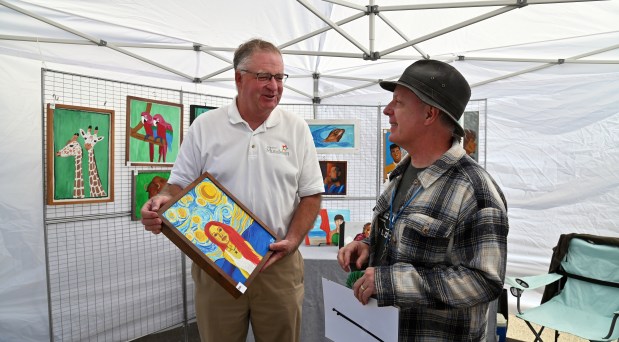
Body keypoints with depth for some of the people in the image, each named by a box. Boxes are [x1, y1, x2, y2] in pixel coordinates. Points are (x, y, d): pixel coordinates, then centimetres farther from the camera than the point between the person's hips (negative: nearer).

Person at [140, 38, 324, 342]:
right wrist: (162, 203, -18)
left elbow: (311, 194, 3)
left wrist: (293, 240, -10)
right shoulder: (205, 126, 1)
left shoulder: (297, 129, 1)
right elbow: (180, 185, 4)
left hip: (278, 263, 1)